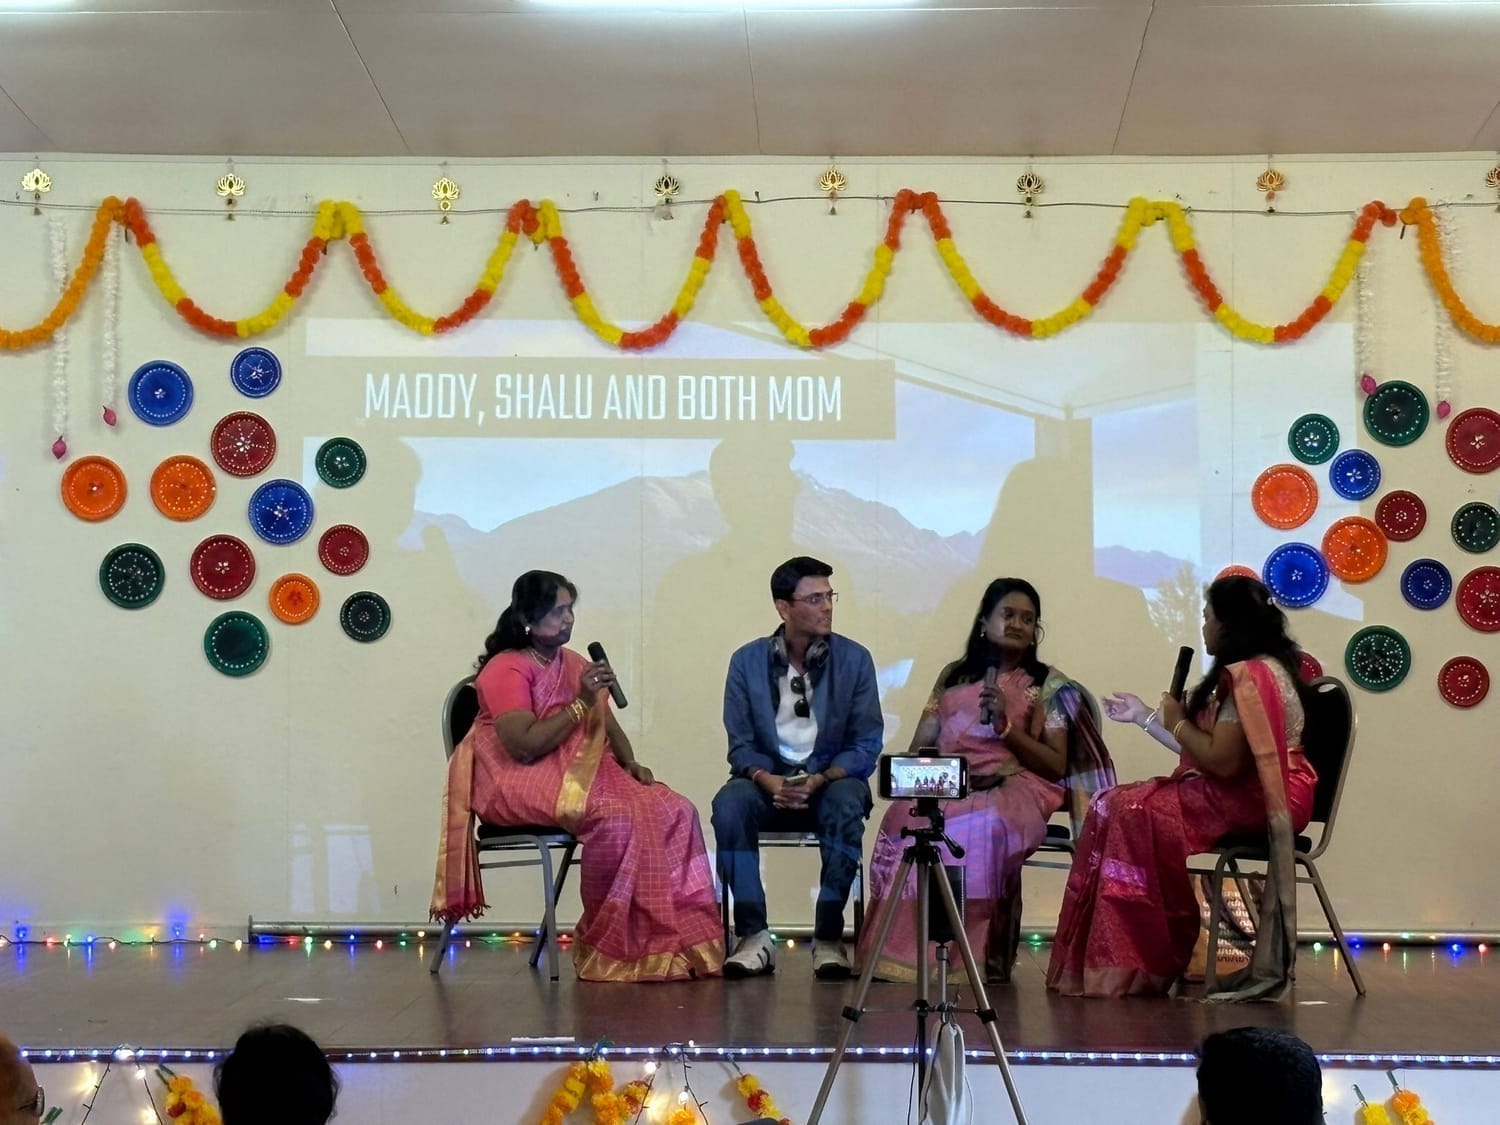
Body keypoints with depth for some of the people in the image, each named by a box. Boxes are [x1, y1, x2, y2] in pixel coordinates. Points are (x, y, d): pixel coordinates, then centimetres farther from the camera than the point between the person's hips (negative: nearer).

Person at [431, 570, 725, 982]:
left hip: (581, 772, 8)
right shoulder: (506, 669, -8)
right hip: (520, 782, -8)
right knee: (616, 817, -34)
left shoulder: (574, 664, 17)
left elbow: (608, 727, 20)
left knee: (675, 812, -16)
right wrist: (580, 703, -17)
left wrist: (630, 764, 0)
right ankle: (609, 948, -20)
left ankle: (678, 942, -18)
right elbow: (524, 746, -19)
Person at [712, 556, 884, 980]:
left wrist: (820, 779, -21)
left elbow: (866, 746, -3)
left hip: (831, 780, -1)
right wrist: (768, 780, -22)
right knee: (729, 803, -32)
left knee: (846, 803, -36)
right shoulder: (747, 661, 1)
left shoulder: (854, 659, -1)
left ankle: (829, 936, -25)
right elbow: (740, 745, 0)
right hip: (768, 779, 1)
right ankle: (754, 936, -24)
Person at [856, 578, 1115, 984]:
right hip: (947, 788, 2)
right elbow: (919, 747, 17)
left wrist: (1006, 726, -9)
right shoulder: (953, 676, 21)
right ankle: (901, 950, -28)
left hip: (1014, 788, -2)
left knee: (984, 826, -40)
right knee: (906, 818, -34)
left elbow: (1057, 766, 3)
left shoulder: (1049, 685, 11)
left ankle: (983, 955, -29)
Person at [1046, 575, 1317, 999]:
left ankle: (1128, 965, -12)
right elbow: (1209, 752, 17)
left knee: (1131, 813, -19)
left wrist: (1177, 722, -7)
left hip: (1252, 801, -11)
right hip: (1246, 794, 11)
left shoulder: (1249, 676, -15)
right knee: (1113, 806, 0)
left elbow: (1221, 761, -23)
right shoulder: (1255, 670, 19)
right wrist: (1145, 717, 23)